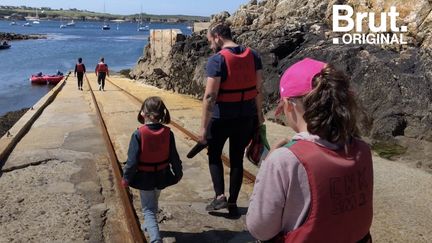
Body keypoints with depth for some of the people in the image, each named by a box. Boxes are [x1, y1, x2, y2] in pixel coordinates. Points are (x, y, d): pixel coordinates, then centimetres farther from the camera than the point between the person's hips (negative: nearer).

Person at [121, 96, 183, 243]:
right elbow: (174, 157, -5)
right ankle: (149, 225, 50)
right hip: (161, 176, 4)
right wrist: (178, 173, 11)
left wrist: (126, 178, -6)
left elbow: (132, 160, -19)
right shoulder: (168, 133, -12)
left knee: (148, 209, 7)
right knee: (154, 204, 28)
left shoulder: (138, 134, -22)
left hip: (144, 178, -4)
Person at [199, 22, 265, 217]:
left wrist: (203, 127, -15)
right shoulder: (253, 56, 1)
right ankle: (233, 203, 19)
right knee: (237, 158, 14)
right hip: (246, 116, 5)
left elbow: (210, 96, -18)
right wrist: (259, 114, 18)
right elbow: (258, 89, 6)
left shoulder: (217, 59, -16)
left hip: (222, 117, -5)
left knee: (214, 154, 17)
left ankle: (220, 196, 5)